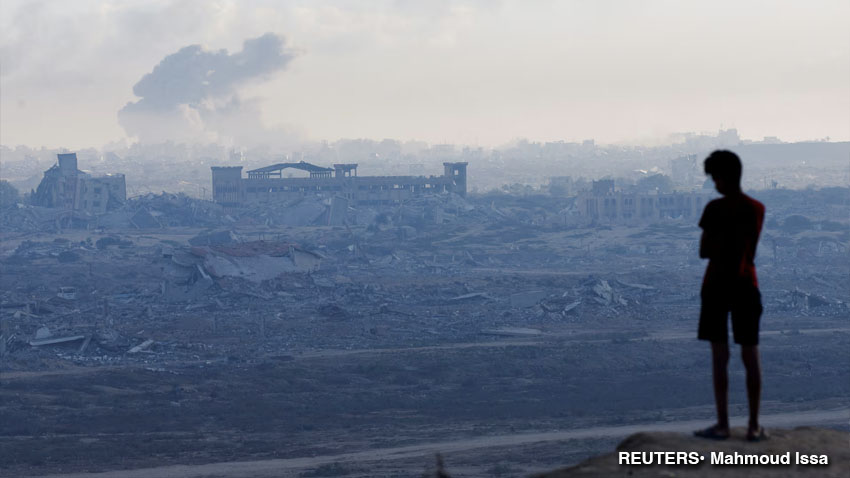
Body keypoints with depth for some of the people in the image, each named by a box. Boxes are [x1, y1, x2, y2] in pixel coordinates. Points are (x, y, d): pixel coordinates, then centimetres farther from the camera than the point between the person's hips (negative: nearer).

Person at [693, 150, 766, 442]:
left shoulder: (715, 209, -10)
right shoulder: (757, 209, 6)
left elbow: (704, 251, -8)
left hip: (717, 284, -4)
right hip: (745, 284, 4)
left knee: (720, 356, 0)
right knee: (750, 356, 6)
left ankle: (723, 424, 0)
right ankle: (754, 425, 5)